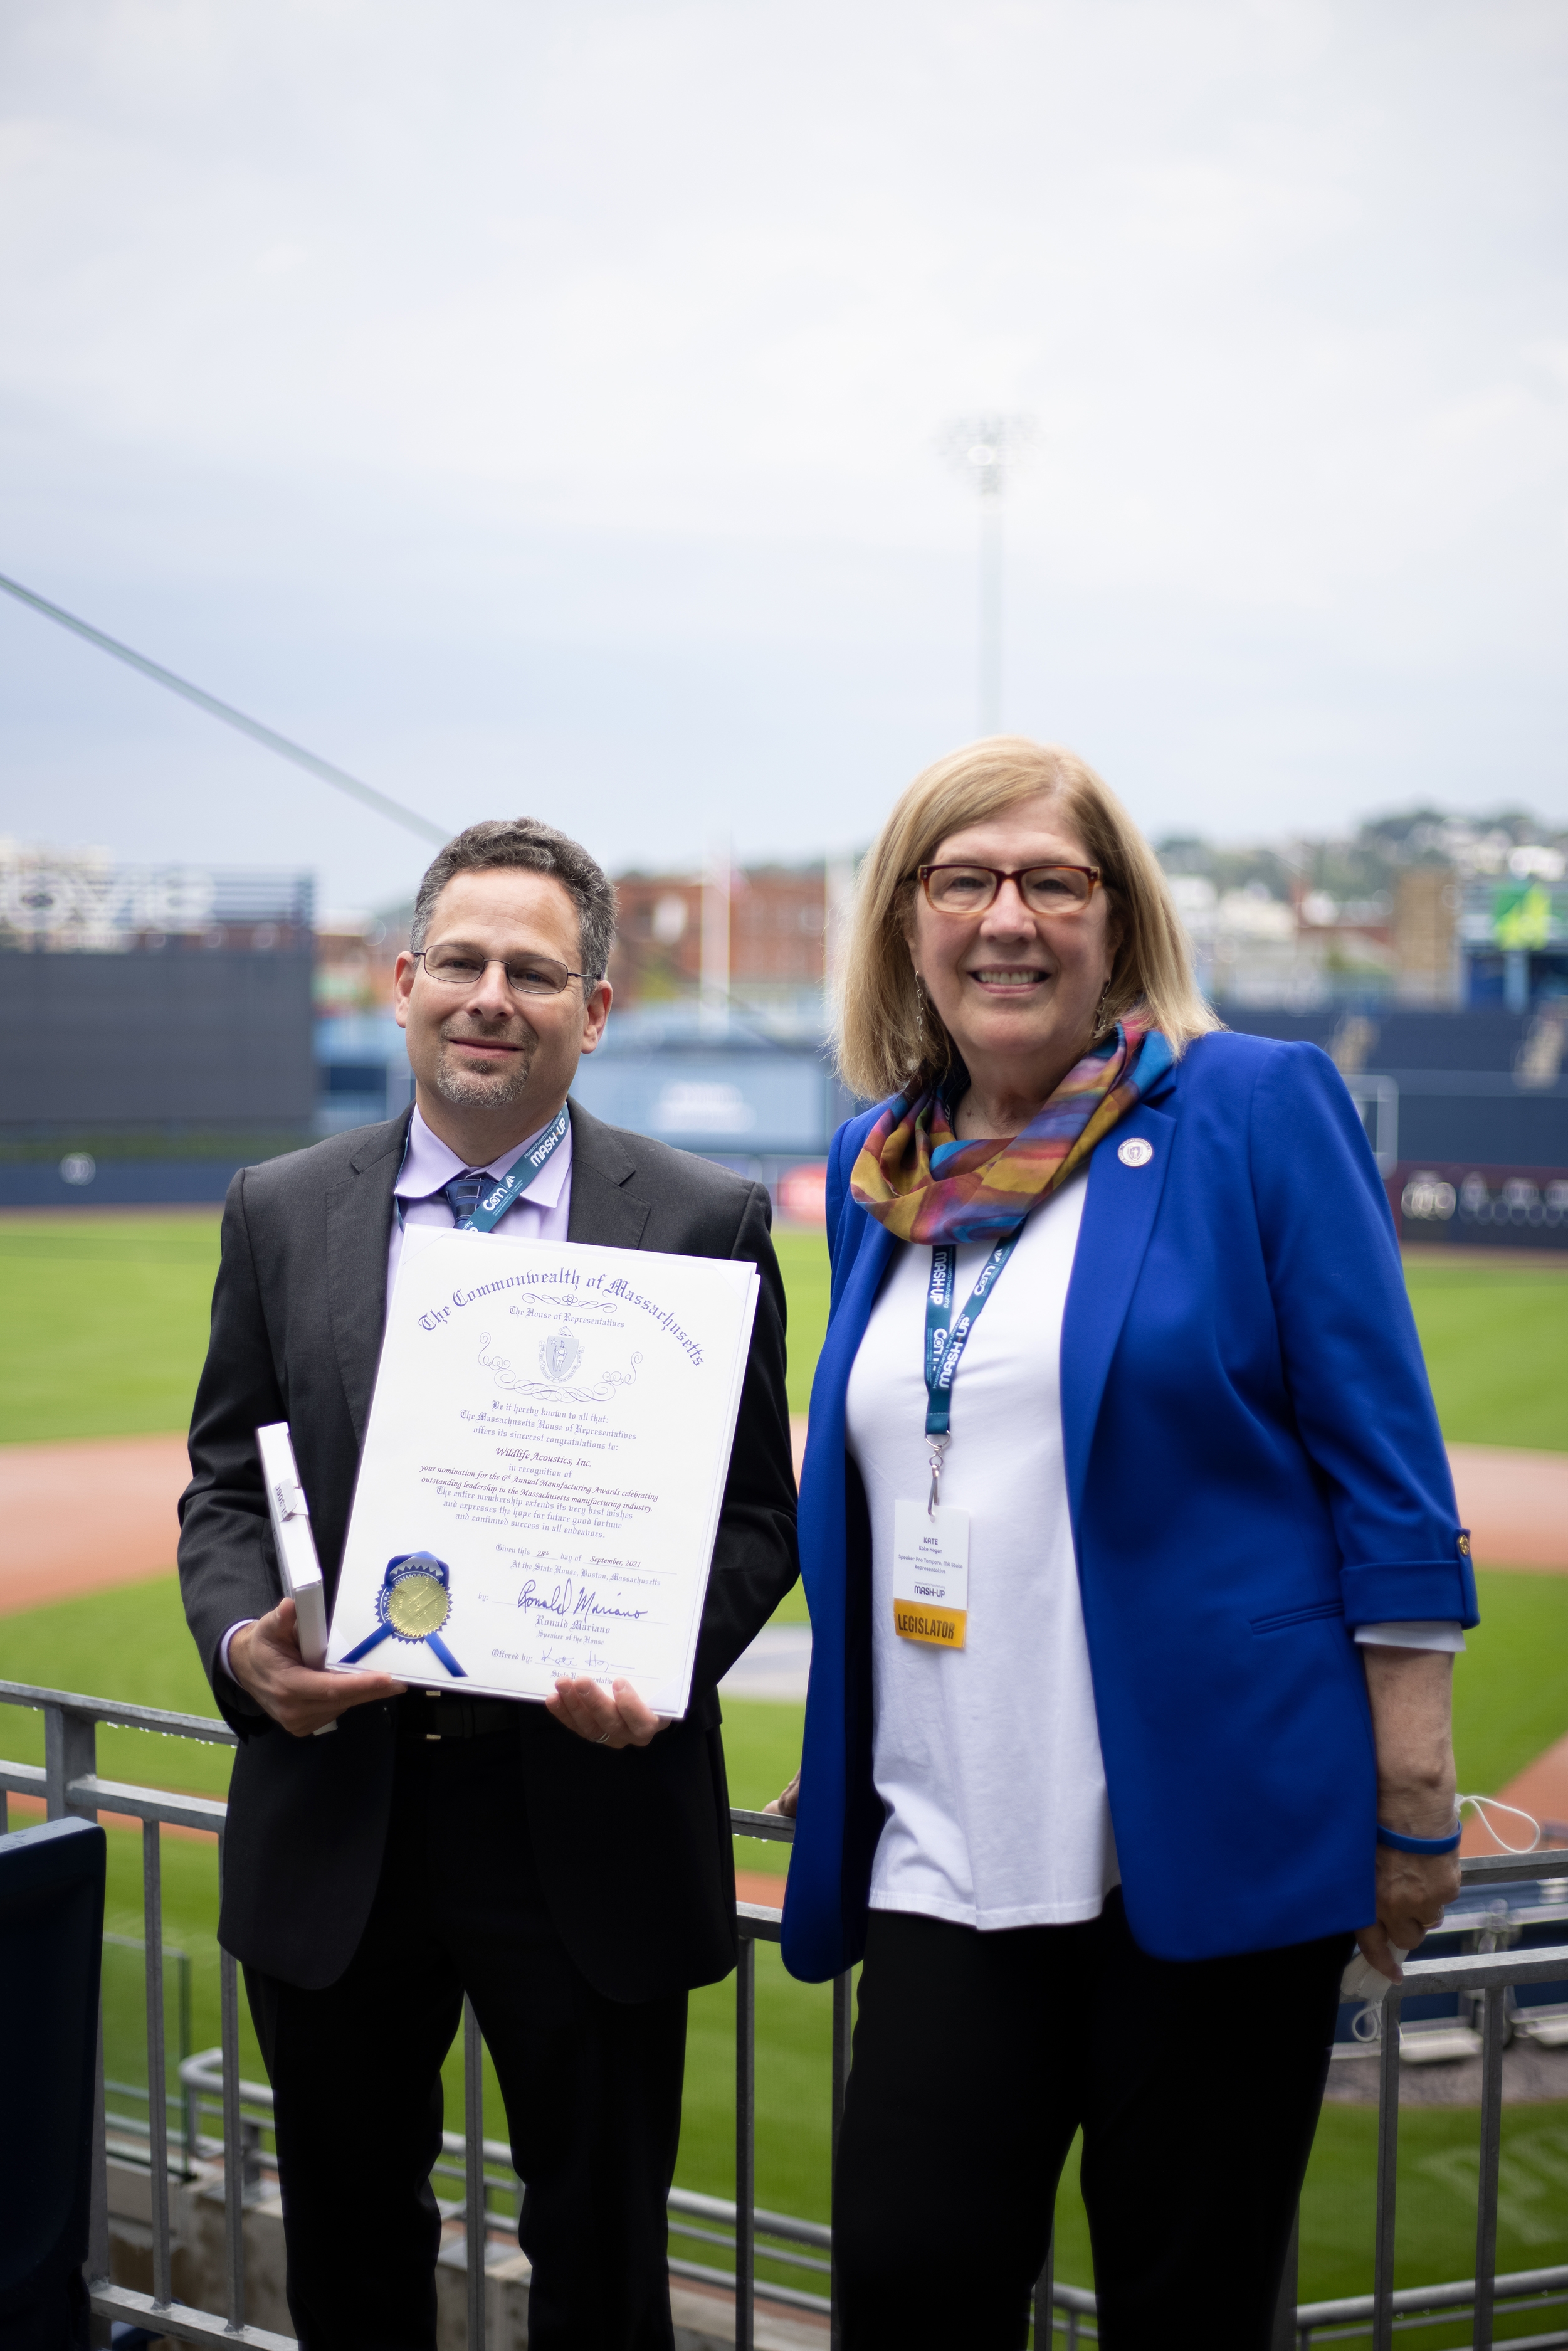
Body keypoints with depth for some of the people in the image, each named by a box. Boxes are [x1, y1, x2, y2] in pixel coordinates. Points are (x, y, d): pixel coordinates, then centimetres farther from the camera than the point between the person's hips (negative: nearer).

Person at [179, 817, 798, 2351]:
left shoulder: (705, 1223, -2)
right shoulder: (279, 1212, 5)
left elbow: (756, 1511, 0)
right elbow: (226, 1488, 7)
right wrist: (242, 1641, -13)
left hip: (589, 1811, -2)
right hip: (333, 1815, 2)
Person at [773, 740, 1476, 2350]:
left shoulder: (1258, 1109, -4)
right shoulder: (879, 1163, 10)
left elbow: (1386, 1475, -5)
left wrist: (1415, 1801, -7)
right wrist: (836, 1768, 20)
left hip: (1213, 1839, -4)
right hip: (951, 1847, 4)